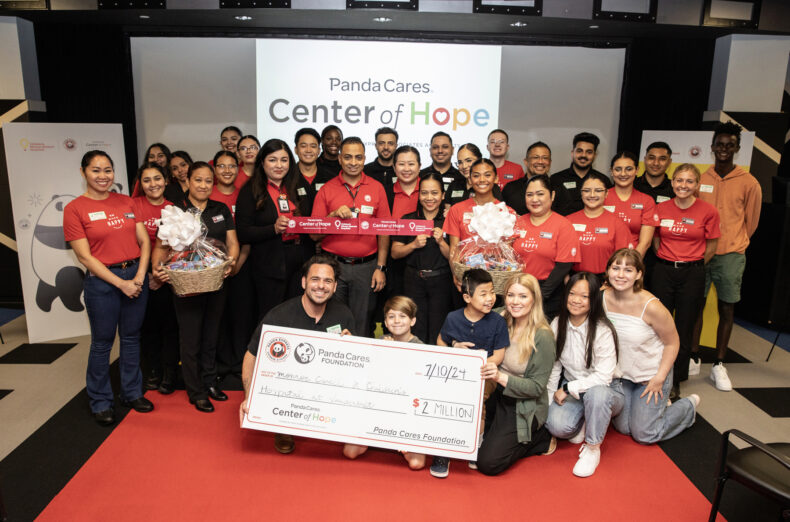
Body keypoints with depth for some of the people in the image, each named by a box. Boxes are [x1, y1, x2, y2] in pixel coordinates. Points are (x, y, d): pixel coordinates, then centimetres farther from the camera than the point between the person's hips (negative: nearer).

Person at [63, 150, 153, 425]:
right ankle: (100, 402, 25)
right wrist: (120, 283, -13)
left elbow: (144, 241, 4)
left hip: (136, 276, 4)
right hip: (102, 281, -4)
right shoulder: (75, 208, -5)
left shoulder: (126, 202, 6)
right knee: (102, 342, 8)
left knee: (131, 337, 14)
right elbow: (85, 256, -9)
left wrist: (140, 276, -9)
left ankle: (132, 393, 30)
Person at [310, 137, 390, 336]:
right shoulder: (327, 189, 4)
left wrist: (381, 267, -2)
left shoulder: (376, 188, 5)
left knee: (361, 324, 7)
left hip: (366, 267, 0)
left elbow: (384, 231, 4)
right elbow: (314, 234, 2)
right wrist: (334, 215, -14)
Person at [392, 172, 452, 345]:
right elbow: (395, 253, 4)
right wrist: (414, 245, -12)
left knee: (437, 334, 3)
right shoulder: (408, 219, 6)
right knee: (416, 331, 6)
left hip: (441, 281, -1)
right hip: (414, 280, 1)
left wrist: (441, 241, -15)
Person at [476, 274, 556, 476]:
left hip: (524, 408, -5)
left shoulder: (542, 336, -16)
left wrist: (500, 377, -30)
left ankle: (541, 438, 9)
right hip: (496, 398, 6)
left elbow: (537, 387, -16)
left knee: (488, 462, -12)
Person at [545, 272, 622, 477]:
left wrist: (567, 389, -20)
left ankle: (593, 447, -14)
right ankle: (581, 424, 11)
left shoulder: (603, 331, -20)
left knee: (596, 393, -40)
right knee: (556, 425, -26)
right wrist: (549, 402, -1)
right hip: (570, 390, 3)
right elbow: (554, 366, 3)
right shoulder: (558, 324, -4)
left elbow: (603, 376, -22)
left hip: (601, 390, -3)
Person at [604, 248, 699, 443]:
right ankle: (658, 408, 41)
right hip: (620, 373, 5)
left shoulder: (651, 306, -27)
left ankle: (689, 405, 29)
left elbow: (672, 343, -13)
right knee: (622, 428, 13)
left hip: (651, 374, -4)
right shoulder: (602, 298, -16)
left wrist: (659, 378, -14)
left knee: (644, 435, 5)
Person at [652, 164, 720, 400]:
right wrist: (668, 262, 12)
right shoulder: (661, 208, 1)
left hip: (692, 273, -1)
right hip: (663, 271, 2)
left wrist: (692, 266, 9)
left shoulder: (708, 211, -5)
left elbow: (711, 248, 4)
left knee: (684, 329, 6)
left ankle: (676, 382, 20)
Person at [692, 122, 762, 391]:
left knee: (726, 309, 4)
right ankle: (693, 359, 18)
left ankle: (719, 365, 14)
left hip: (730, 255, -1)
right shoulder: (700, 179, 4)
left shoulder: (749, 183, -1)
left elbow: (751, 222, 8)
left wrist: (734, 244, 13)